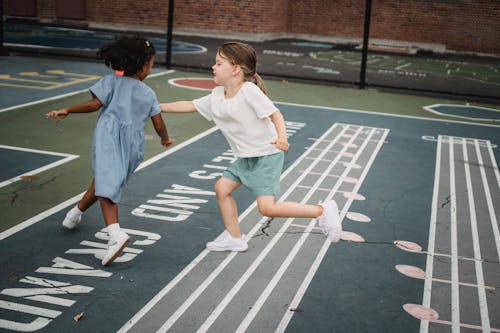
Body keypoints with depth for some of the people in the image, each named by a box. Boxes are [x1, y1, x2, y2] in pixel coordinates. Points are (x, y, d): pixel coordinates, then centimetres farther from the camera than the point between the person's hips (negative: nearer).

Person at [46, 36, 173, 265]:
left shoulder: (112, 81, 7)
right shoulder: (149, 93, 15)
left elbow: (95, 104, -4)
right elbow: (159, 125, 13)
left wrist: (67, 110, 4)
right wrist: (166, 139, 33)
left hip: (109, 136, -4)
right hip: (133, 145, 4)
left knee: (106, 184, -16)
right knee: (101, 182, 21)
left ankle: (115, 233, -33)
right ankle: (76, 212, 42)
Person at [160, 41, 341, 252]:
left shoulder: (249, 91, -18)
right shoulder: (216, 96, 5)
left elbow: (275, 114, -20)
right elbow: (190, 106, 15)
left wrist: (282, 137, -38)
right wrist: (159, 107, 14)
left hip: (267, 155, -8)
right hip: (245, 157, 9)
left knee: (267, 208, -15)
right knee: (222, 187, 8)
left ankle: (322, 211, -3)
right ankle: (234, 238, 22)